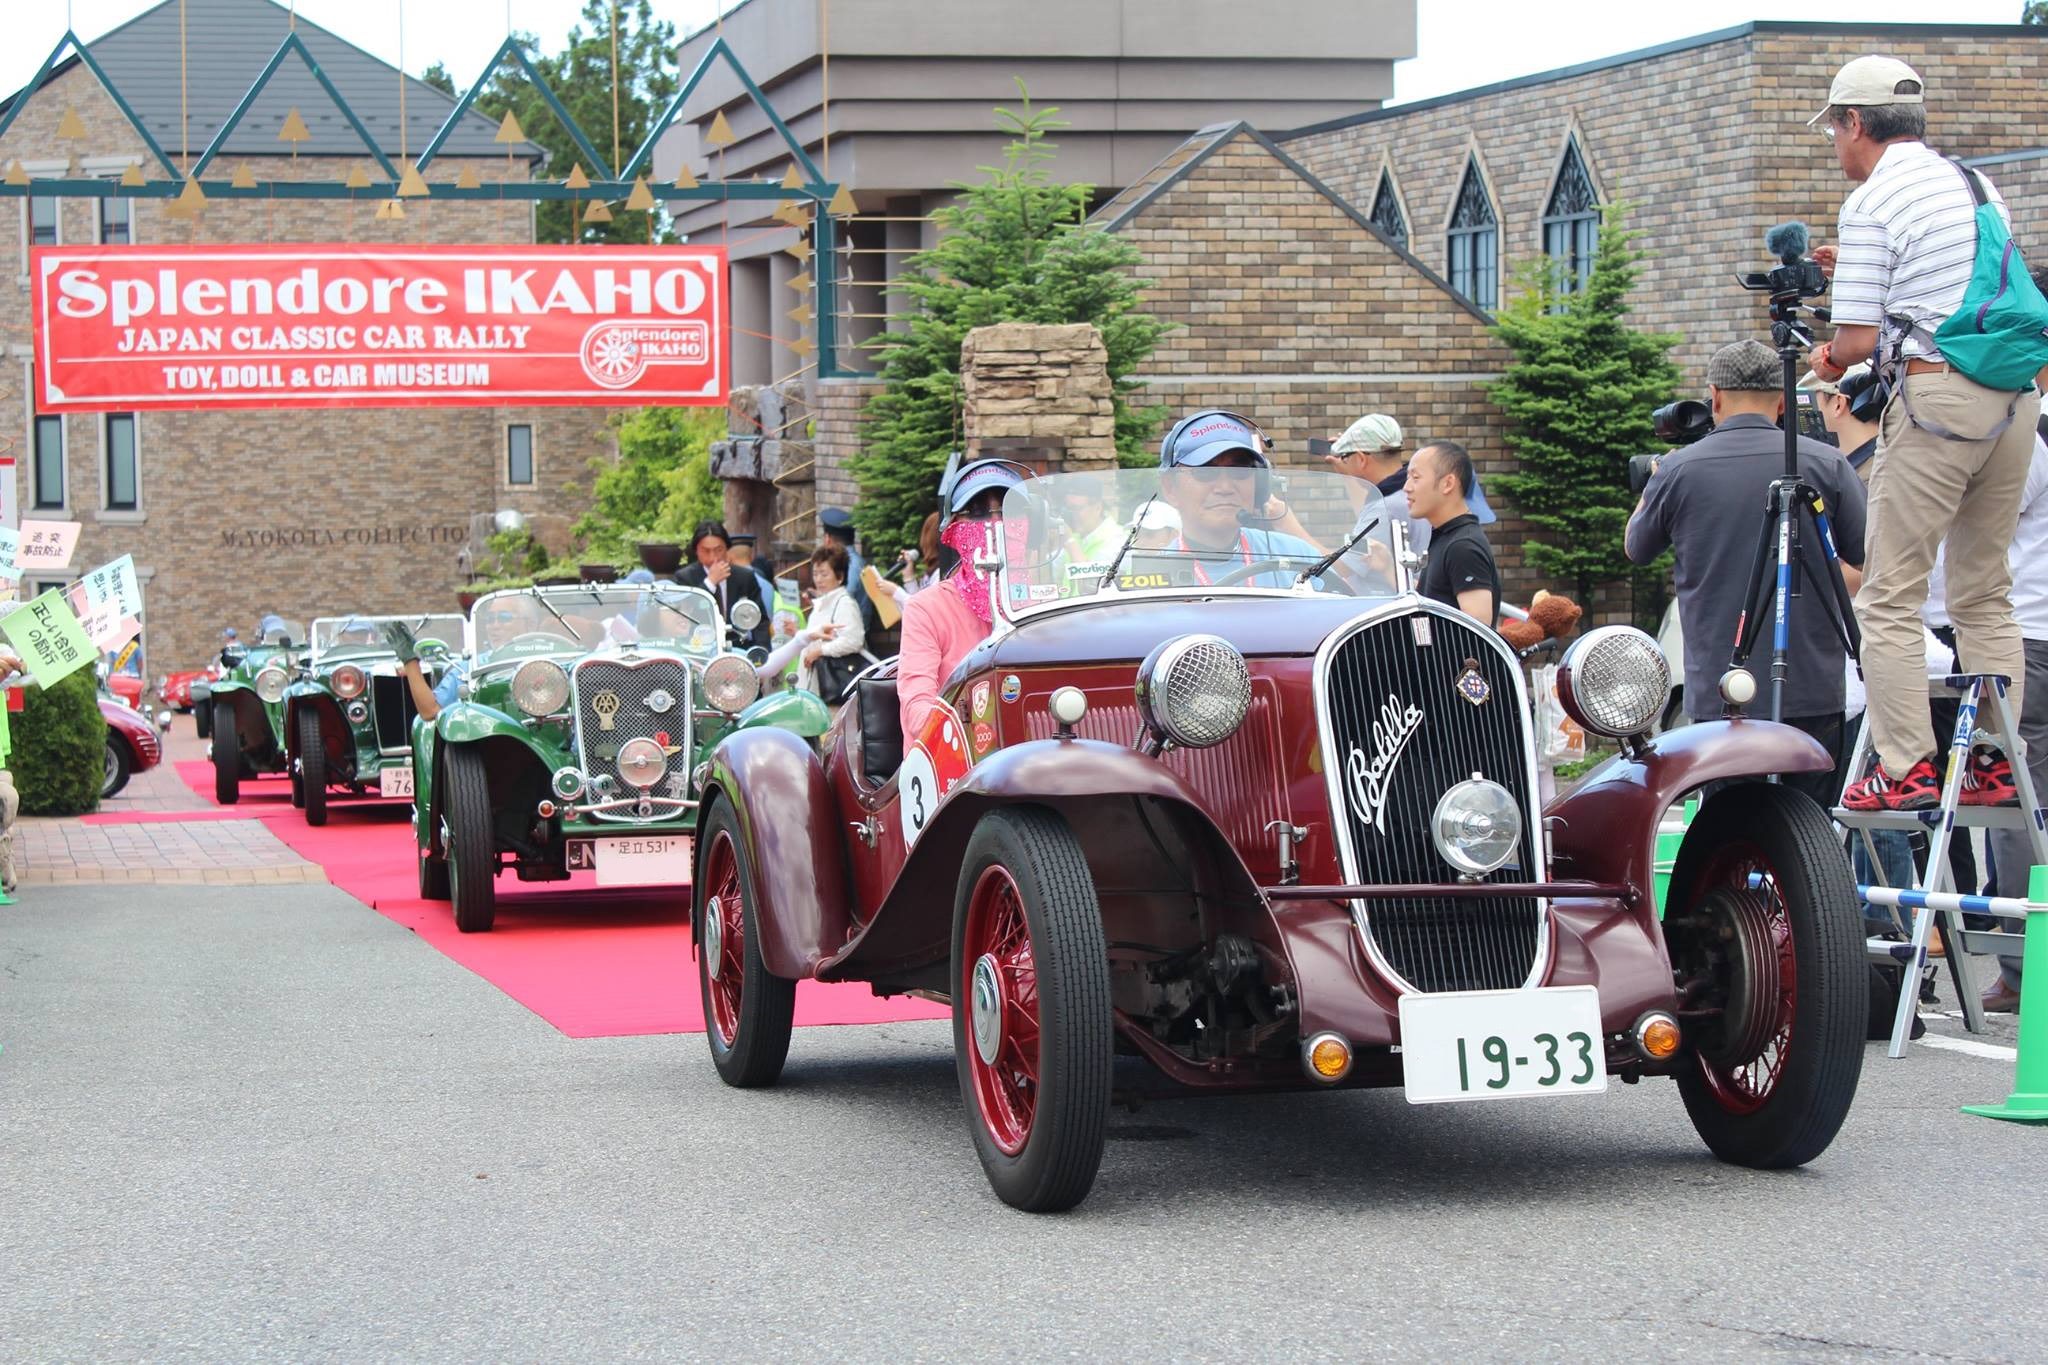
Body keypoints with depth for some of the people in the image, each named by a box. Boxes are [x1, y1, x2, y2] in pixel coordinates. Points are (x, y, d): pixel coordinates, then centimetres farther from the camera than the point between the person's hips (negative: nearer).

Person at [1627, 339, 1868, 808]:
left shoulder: (1678, 470, -1)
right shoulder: (1826, 465, -2)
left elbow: (1636, 549, 18)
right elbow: (1867, 558, 6)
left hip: (1718, 695, 0)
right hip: (1813, 695, 0)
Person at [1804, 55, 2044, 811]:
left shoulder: (1871, 203, -6)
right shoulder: (1979, 187, 16)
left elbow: (1859, 339, -10)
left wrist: (1828, 357, 12)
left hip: (1935, 395, -7)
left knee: (1890, 598, -2)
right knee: (1985, 594, 14)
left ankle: (1906, 768, -6)